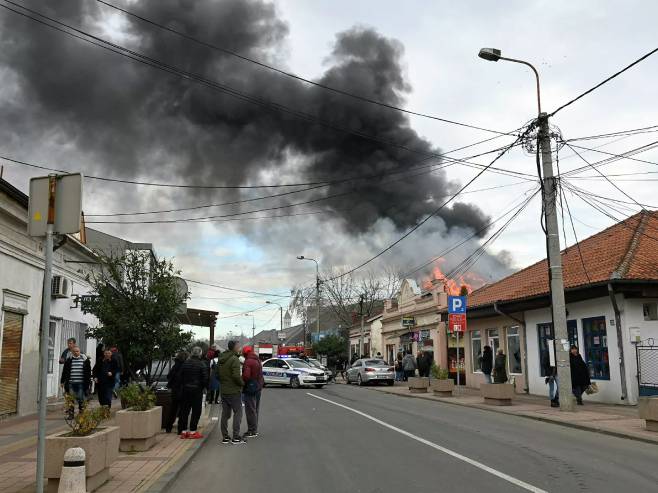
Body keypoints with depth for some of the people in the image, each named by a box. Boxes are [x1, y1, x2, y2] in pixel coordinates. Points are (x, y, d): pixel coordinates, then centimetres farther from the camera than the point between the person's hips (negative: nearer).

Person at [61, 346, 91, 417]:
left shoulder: (85, 359, 4)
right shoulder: (68, 360, 7)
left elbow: (88, 372, 6)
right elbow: (64, 371, 12)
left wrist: (88, 382, 2)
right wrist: (62, 381, 10)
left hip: (81, 383, -1)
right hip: (71, 383, 1)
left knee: (81, 399, 1)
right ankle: (70, 414, 13)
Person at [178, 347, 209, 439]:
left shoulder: (185, 363, 5)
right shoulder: (202, 365, -10)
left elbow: (180, 377, 9)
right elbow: (205, 379, -12)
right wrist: (204, 386, 5)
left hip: (185, 389, 5)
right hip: (197, 390, -5)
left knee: (184, 410, 11)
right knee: (196, 410, 2)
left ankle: (183, 431, 13)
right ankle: (192, 431, 1)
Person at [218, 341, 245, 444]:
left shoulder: (220, 359, 10)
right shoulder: (234, 359, -17)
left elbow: (217, 374, 15)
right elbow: (236, 376, -23)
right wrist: (242, 383, -7)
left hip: (223, 391, 8)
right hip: (234, 391, -8)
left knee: (225, 414, 12)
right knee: (237, 413, 0)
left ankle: (225, 437, 15)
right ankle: (236, 437, -3)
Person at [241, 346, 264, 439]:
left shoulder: (248, 362, -17)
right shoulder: (257, 360, 13)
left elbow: (246, 376, -26)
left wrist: (242, 382, -10)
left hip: (250, 388, -9)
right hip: (258, 387, 9)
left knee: (250, 410, -5)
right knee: (255, 409, 16)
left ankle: (252, 431, -3)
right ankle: (255, 429, 24)